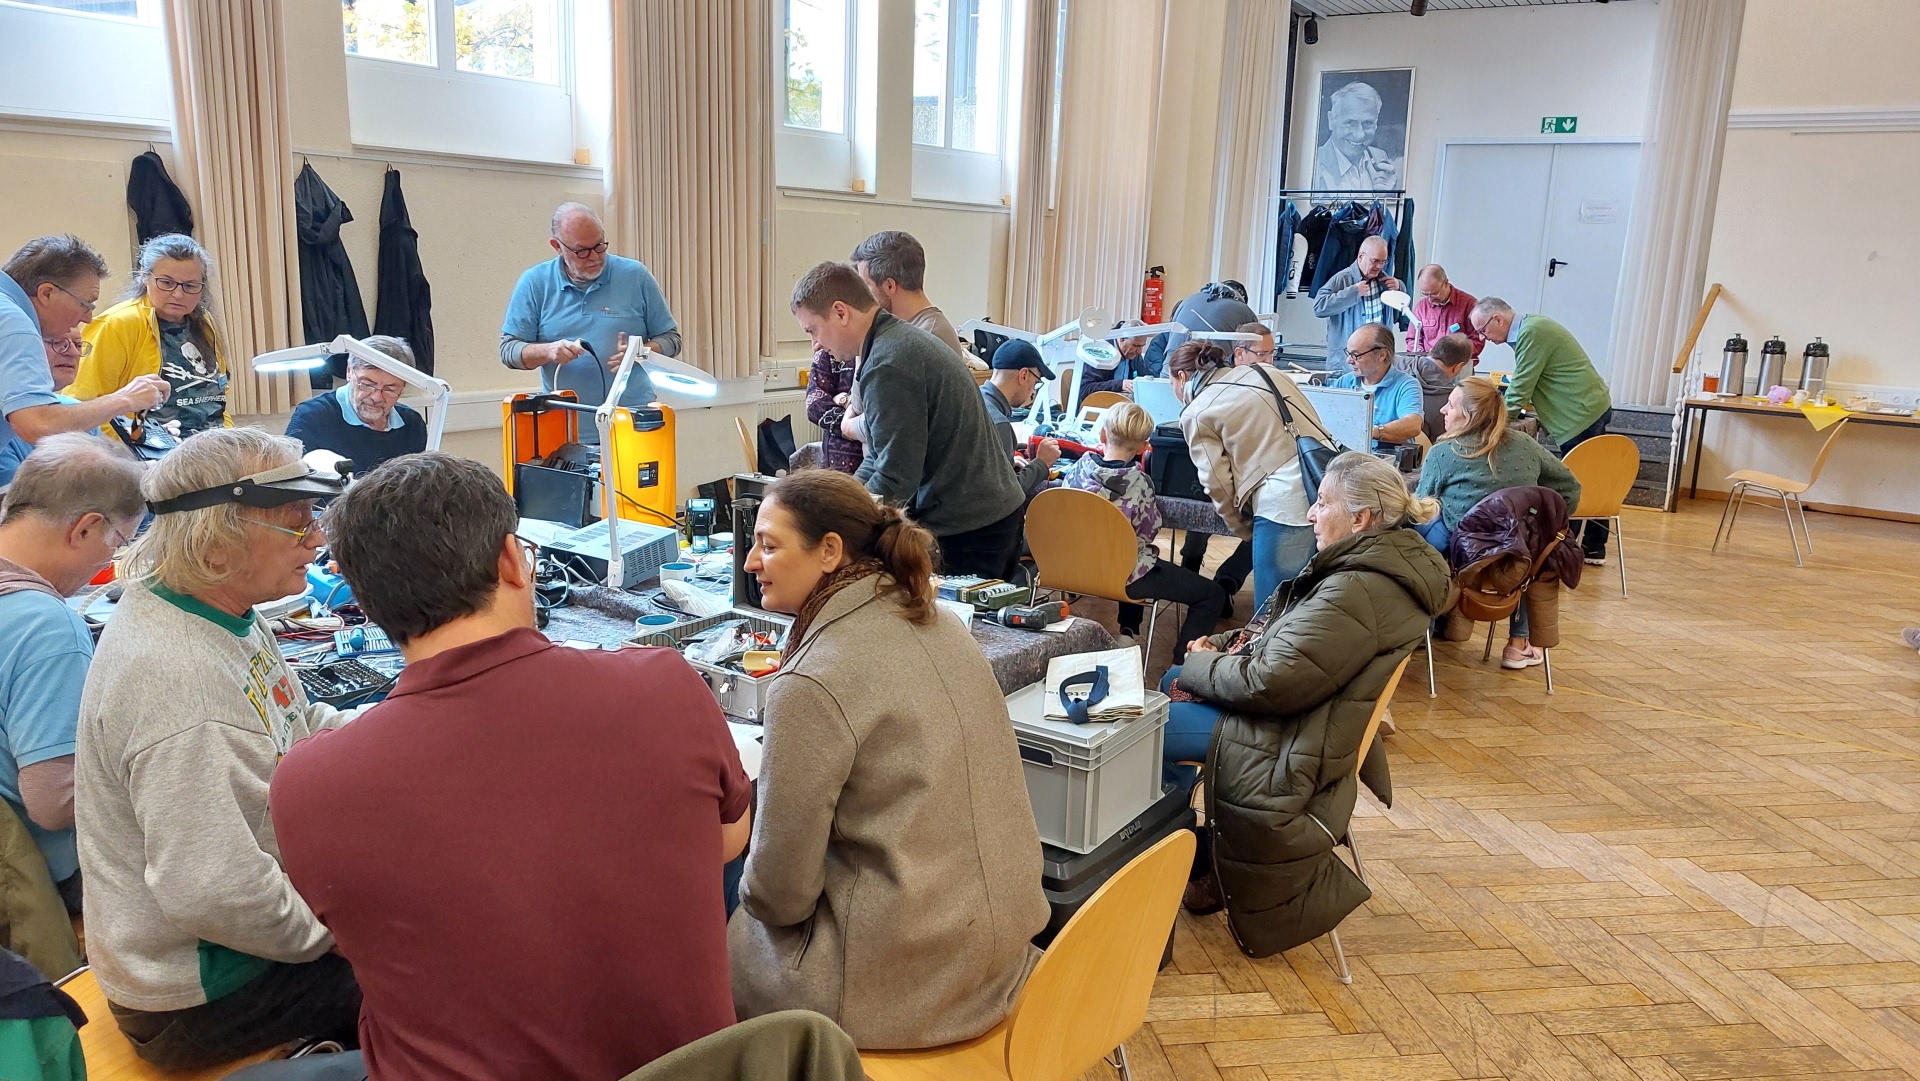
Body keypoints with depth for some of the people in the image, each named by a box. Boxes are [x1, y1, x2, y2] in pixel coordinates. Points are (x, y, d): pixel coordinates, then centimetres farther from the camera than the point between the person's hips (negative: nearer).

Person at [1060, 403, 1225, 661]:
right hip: (1123, 576, -7)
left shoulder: (1079, 467, -9)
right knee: (1213, 595, 2)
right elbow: (1149, 531, -11)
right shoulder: (1137, 482, -22)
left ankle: (1128, 631, 44)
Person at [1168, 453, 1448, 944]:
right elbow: (1286, 634, 13)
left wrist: (1201, 666, -11)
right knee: (1170, 681, 22)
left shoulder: (1357, 591, -28)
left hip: (1292, 745, -11)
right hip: (1314, 718, 11)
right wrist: (1222, 646, -1)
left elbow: (1269, 683, -28)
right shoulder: (1379, 563, 4)